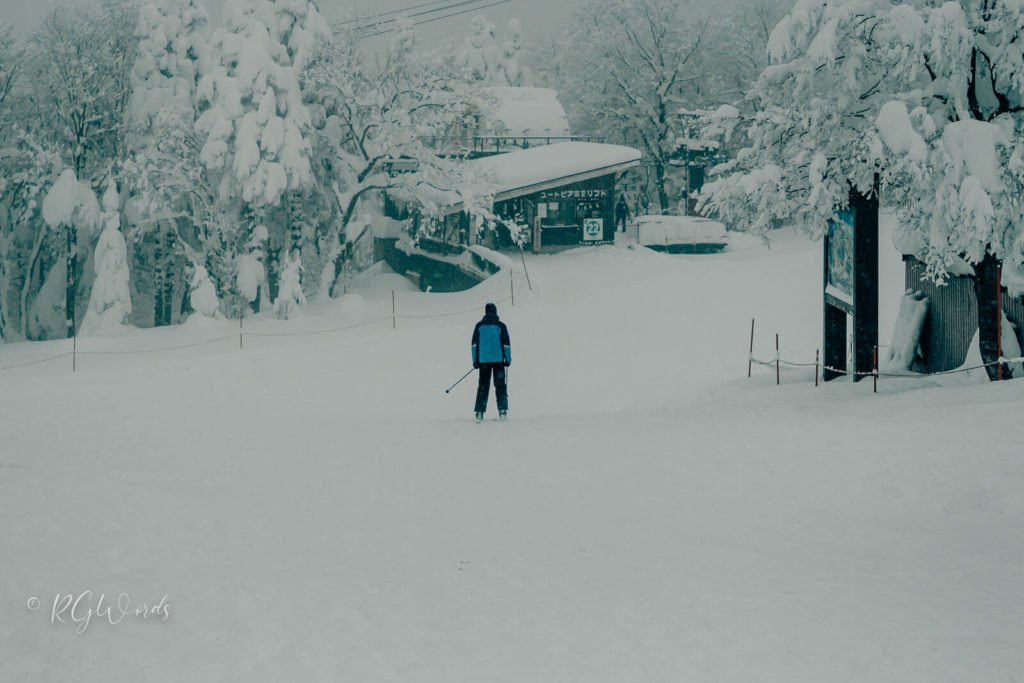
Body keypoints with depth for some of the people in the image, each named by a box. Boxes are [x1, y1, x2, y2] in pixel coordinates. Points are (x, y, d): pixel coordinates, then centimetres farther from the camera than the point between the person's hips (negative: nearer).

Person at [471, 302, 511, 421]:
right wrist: (508, 359, 6)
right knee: (500, 385, 5)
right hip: (498, 360, -1)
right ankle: (502, 411, -2)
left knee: (483, 386, 5)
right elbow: (506, 344, -1)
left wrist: (475, 360, 8)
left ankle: (479, 412, -2)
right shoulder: (500, 326, -1)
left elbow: (474, 344, 3)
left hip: (483, 360, 1)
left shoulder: (479, 326, 3)